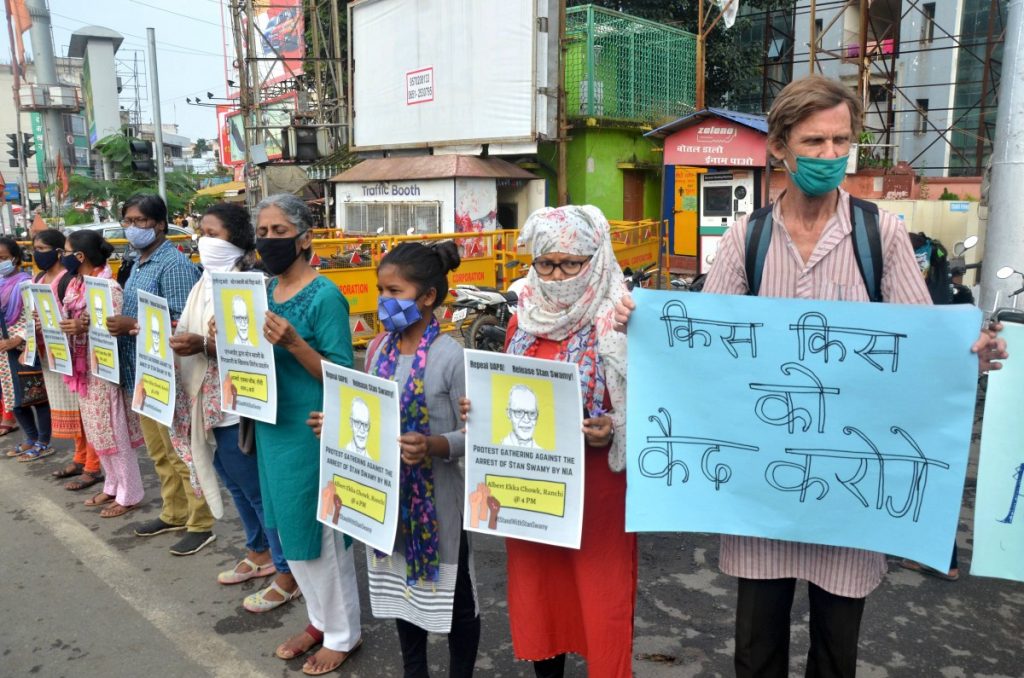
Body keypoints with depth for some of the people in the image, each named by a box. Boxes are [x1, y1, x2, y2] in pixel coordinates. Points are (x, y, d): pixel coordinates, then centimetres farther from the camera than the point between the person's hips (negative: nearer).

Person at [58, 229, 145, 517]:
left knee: (113, 433, 0)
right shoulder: (75, 285, 9)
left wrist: (85, 327, -34)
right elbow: (69, 321, 16)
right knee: (96, 433, 17)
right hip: (84, 369, 9)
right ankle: (113, 487, 30)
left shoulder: (109, 288, -17)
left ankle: (129, 495, 12)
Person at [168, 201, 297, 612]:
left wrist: (204, 346, -29)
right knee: (236, 484, 20)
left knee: (258, 488, 2)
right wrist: (176, 341, -4)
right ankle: (259, 553, 38)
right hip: (206, 405, 9)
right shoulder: (207, 283, 11)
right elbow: (191, 334, 16)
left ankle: (287, 572, 16)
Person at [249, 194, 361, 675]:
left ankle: (342, 635, 25)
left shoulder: (325, 296, -17)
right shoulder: (266, 290, 7)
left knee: (320, 532, 5)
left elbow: (341, 375, -18)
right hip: (273, 427, 8)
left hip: (311, 432, -8)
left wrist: (294, 343, -31)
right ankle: (320, 619, 38)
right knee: (290, 530, 19)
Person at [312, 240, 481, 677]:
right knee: (403, 587, 22)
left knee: (452, 594, 12)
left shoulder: (450, 356, -18)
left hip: (437, 498, -6)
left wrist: (434, 446, -34)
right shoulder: (379, 349, 1)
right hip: (388, 491, 7)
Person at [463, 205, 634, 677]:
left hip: (596, 484, -5)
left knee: (598, 590, 6)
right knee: (537, 585, 17)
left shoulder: (619, 328, -11)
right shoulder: (525, 321, 5)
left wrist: (611, 429, -27)